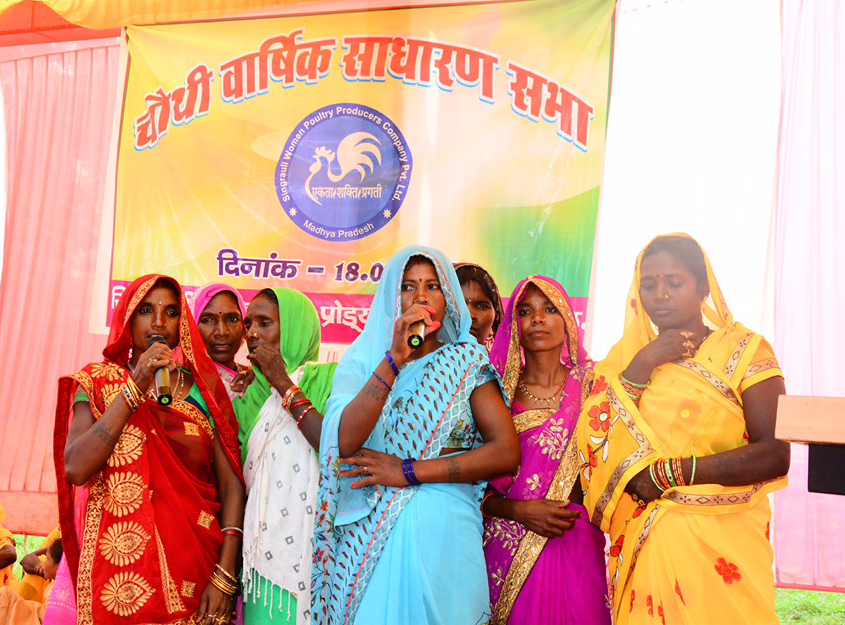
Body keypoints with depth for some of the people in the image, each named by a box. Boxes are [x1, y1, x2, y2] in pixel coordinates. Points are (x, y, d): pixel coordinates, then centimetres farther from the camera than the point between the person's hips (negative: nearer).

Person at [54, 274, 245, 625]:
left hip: (194, 567, 1)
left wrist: (224, 576, -11)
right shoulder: (99, 380, 3)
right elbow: (75, 469, -13)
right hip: (120, 569, -1)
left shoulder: (205, 387, 3)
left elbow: (231, 484, -2)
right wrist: (136, 387, -15)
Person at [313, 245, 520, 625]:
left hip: (442, 533, 0)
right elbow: (344, 443, -13)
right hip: (368, 535, 0)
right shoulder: (362, 359, 4)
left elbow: (507, 453, -7)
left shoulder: (467, 361, 3)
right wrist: (395, 357, -19)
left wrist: (409, 471, -11)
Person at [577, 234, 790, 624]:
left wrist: (668, 472, -15)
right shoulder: (627, 358, 9)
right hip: (639, 547, 3)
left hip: (720, 545, -3)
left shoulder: (744, 350, -2)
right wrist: (641, 366, -11)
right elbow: (592, 440, -4)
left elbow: (775, 455, -13)